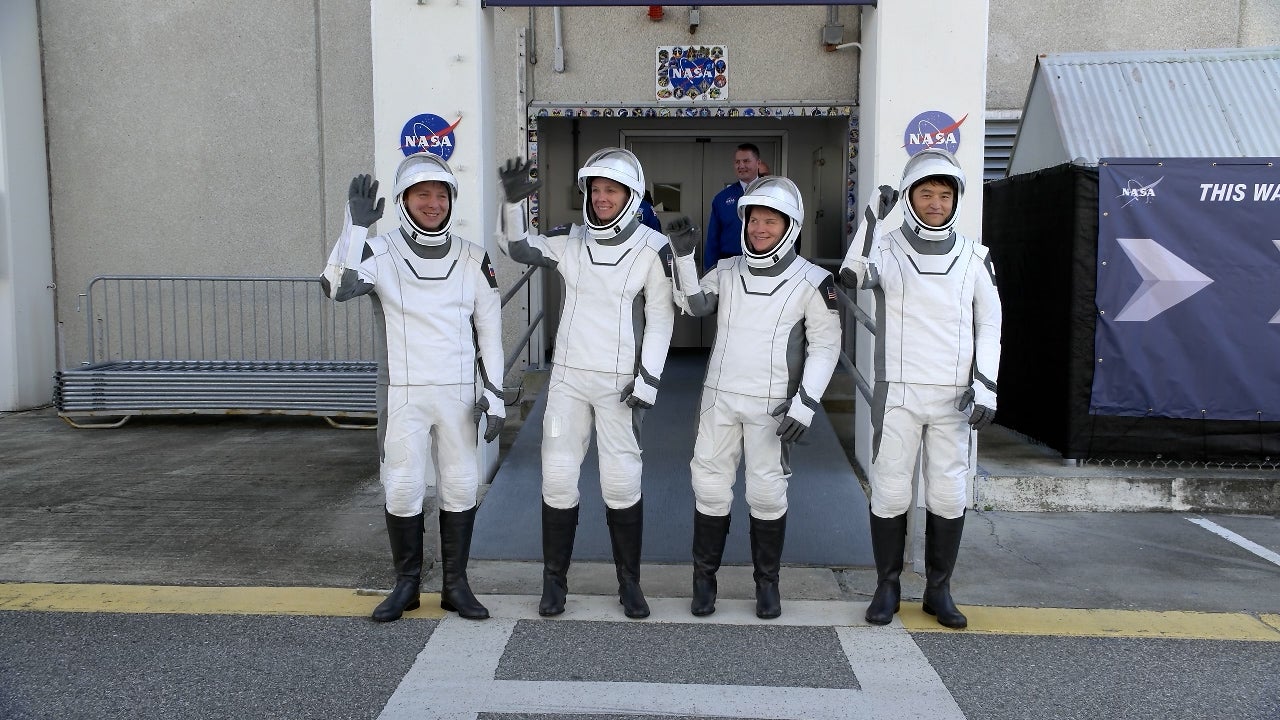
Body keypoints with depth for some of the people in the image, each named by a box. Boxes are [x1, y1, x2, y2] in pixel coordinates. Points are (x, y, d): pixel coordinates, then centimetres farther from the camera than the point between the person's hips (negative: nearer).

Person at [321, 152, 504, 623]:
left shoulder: (472, 259, 4)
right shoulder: (380, 253, -3)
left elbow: (489, 330, 6)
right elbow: (338, 288, -23)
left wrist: (493, 394, 1)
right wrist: (357, 224, -28)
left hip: (458, 393, 2)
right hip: (402, 393, -2)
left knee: (460, 486, 6)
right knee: (402, 488, 3)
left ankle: (455, 584, 20)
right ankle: (407, 583, 21)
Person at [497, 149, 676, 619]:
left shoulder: (652, 248, -6)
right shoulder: (570, 240, 3)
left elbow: (661, 319, -5)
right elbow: (518, 249, 6)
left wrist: (648, 379, -10)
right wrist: (513, 203, -12)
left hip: (619, 382, -3)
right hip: (568, 377, 3)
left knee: (622, 482, 0)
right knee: (557, 478, 4)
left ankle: (629, 583, 17)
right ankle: (554, 581, 18)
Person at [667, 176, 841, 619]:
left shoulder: (811, 281, -4)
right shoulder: (727, 271, 7)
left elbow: (825, 345, -4)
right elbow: (694, 305, -5)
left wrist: (806, 402, -12)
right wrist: (683, 257, -15)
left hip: (772, 405, -3)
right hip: (719, 398, 3)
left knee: (767, 493, 4)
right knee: (710, 487, 6)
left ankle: (767, 582, 22)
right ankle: (704, 578, 20)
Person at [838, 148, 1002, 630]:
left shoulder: (974, 258, 6)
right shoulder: (888, 250, -1)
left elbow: (989, 325, 9)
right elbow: (853, 277, -22)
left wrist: (985, 385, -1)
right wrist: (872, 218, -25)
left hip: (954, 397, 2)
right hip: (898, 393, -2)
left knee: (948, 495, 6)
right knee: (889, 492, 2)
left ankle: (939, 590, 22)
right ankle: (887, 587, 18)